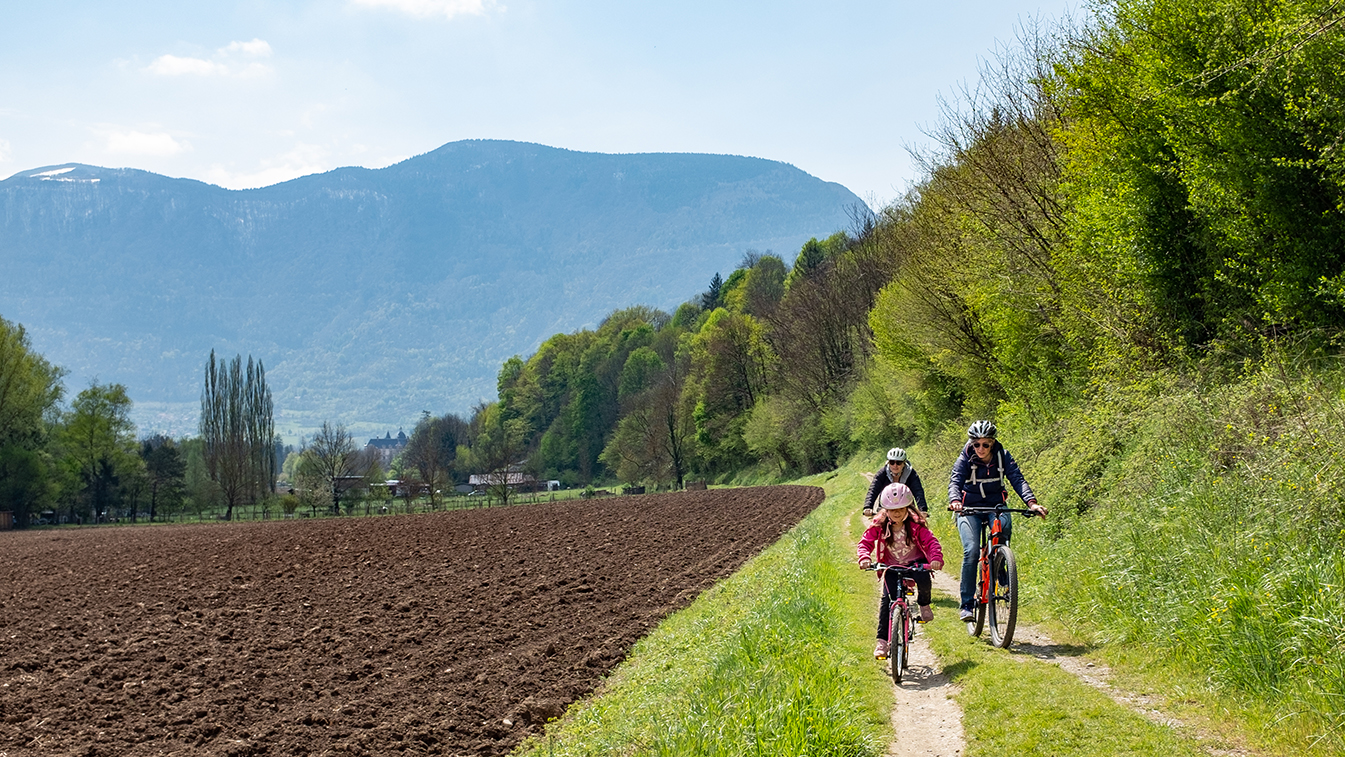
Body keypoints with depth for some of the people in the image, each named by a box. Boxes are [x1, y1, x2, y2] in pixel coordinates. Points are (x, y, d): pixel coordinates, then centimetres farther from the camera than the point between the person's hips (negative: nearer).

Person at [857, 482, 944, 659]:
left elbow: (931, 542, -17)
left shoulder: (915, 525, -12)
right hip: (892, 567, 1)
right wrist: (865, 558, -31)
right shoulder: (880, 526, -9)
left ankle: (923, 604, 2)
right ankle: (882, 641, -10)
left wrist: (936, 558, -37)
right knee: (887, 599, -17)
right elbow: (865, 542, -10)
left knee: (923, 580, -34)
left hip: (915, 563, -1)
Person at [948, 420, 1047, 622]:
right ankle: (967, 604, -13)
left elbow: (1017, 479, -17)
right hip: (969, 508, -2)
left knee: (1004, 524, -32)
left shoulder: (1003, 456, -7)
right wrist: (954, 501, -45)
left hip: (996, 506, 2)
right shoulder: (965, 459, -11)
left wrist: (1031, 502, -34)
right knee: (971, 551, -20)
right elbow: (955, 481, -23)